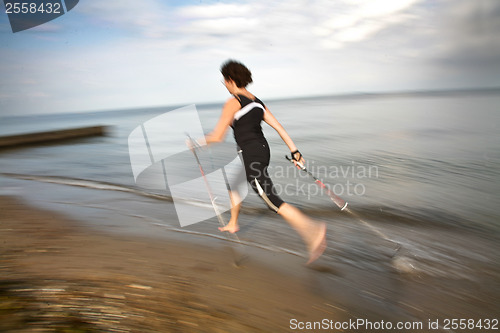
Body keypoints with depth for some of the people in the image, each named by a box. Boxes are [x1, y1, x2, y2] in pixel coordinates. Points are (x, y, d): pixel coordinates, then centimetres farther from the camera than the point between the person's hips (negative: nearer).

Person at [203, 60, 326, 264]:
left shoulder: (233, 102, -10)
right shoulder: (256, 101, 14)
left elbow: (217, 137, -12)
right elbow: (279, 127, 10)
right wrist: (295, 151, 10)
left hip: (250, 154, -9)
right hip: (263, 150, 9)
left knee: (273, 202, -9)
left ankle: (313, 230, -18)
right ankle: (233, 224, 42)